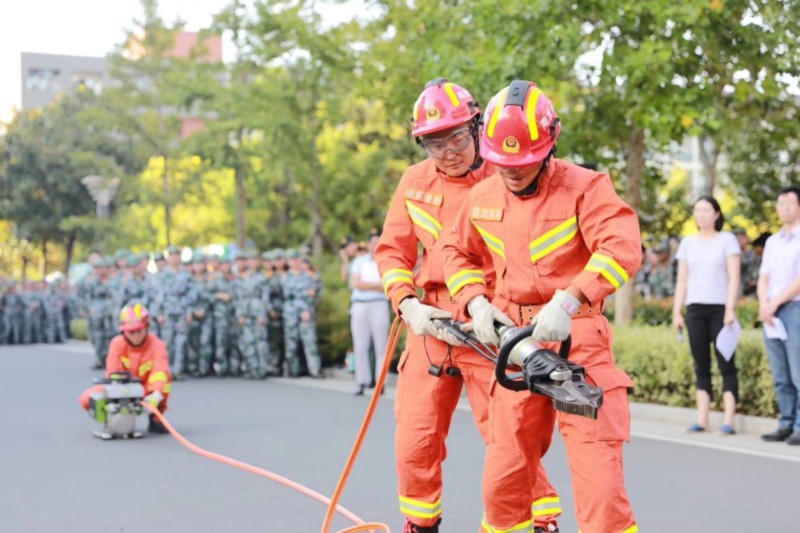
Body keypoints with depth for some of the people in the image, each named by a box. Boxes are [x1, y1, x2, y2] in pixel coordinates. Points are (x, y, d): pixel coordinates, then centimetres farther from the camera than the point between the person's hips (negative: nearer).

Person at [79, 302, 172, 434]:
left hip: (146, 392, -2)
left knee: (165, 381, -35)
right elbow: (113, 373, -20)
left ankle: (156, 419, -8)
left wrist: (156, 394, -53)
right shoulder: (117, 343, -14)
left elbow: (160, 372, -34)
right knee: (87, 399, -20)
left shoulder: (156, 345, -19)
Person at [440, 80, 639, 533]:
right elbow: (457, 251, 22)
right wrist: (476, 301, 4)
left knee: (598, 475, -11)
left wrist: (568, 300, -35)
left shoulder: (585, 187, -9)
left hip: (577, 339, -5)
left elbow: (623, 248, -23)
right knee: (504, 476, 11)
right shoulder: (483, 197, 8)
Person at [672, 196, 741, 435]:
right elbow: (682, 281, 14)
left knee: (726, 364, -5)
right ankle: (702, 419, 5)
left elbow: (734, 277, -3)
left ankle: (728, 421, -7)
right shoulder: (688, 243, 14)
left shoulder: (727, 240, 3)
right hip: (695, 308, 4)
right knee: (701, 366, 3)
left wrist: (730, 309, -12)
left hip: (719, 308, -4)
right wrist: (676, 312, 7)